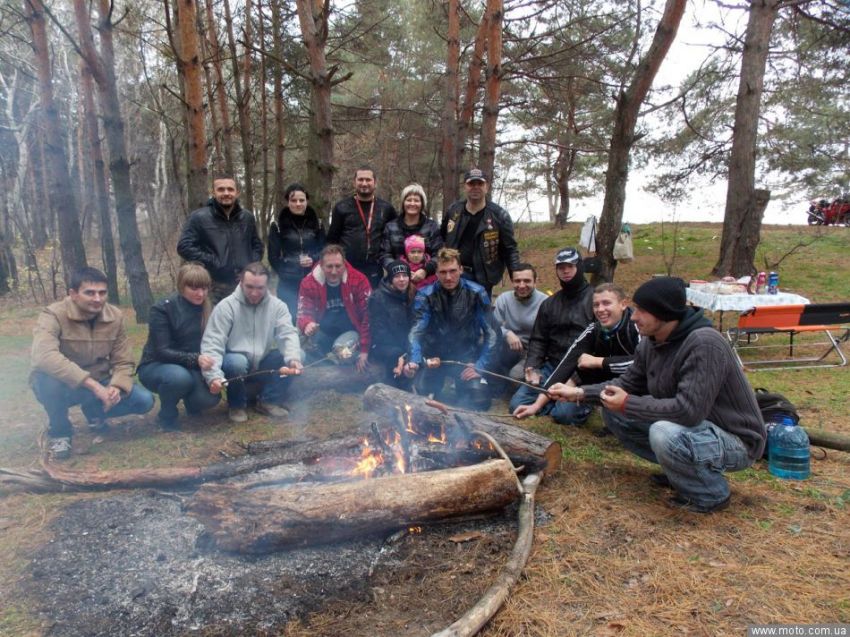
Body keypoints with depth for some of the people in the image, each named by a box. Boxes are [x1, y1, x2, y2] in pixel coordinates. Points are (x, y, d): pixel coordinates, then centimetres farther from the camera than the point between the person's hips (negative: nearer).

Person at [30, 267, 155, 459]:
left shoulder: (115, 316, -8)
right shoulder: (53, 315, -22)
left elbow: (123, 362, -4)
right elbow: (44, 356, -41)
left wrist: (115, 387, -26)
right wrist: (93, 385, -44)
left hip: (98, 385, 4)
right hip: (63, 385, -4)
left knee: (144, 401, -15)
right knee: (48, 377, -38)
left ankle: (94, 411, 18)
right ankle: (59, 431, -7)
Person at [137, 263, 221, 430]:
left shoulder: (208, 308, -3)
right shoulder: (163, 309, -18)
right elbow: (162, 351, -22)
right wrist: (195, 359, -37)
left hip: (190, 368, 4)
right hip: (156, 366, -4)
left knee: (210, 398, -24)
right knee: (179, 376, -38)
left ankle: (190, 399, 14)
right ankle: (167, 415, -6)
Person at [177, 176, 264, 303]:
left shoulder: (247, 217, 10)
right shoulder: (199, 217, -5)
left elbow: (257, 245, 21)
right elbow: (184, 247, -10)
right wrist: (212, 264, -16)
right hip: (215, 289, -4)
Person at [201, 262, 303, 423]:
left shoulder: (277, 305, -5)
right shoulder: (226, 306, -14)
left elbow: (288, 334, -17)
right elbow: (212, 344, -20)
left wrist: (293, 359, -38)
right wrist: (214, 376, -35)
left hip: (264, 364, 3)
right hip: (237, 362, -3)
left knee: (297, 355, -20)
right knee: (237, 362, -37)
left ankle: (269, 401, -3)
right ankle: (237, 405, -5)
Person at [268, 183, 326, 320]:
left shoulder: (317, 223, 7)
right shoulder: (278, 226, 0)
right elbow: (273, 257, 2)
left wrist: (313, 260, -11)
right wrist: (286, 274, -5)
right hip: (288, 285, -2)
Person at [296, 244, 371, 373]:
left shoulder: (359, 280, -16)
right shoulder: (308, 283, -10)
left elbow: (368, 315, -14)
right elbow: (304, 313, -9)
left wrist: (365, 349, -16)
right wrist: (308, 324, -36)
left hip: (351, 331, -3)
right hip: (324, 332, 3)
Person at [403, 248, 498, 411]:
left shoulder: (477, 293, -9)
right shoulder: (425, 295, -10)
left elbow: (490, 333, -8)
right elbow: (417, 332, -20)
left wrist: (480, 365, -17)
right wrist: (414, 360, -38)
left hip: (467, 358, -1)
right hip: (434, 358, 1)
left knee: (479, 401, -19)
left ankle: (462, 389, 16)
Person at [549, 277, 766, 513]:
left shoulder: (704, 344, -29)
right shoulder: (652, 342, -3)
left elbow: (689, 410, -34)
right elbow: (628, 384, 9)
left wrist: (628, 404, -24)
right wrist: (579, 392, -2)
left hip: (734, 440, -8)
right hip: (690, 426, 8)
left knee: (664, 435, -37)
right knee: (612, 412, 1)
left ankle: (713, 493, -6)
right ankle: (679, 469, 11)